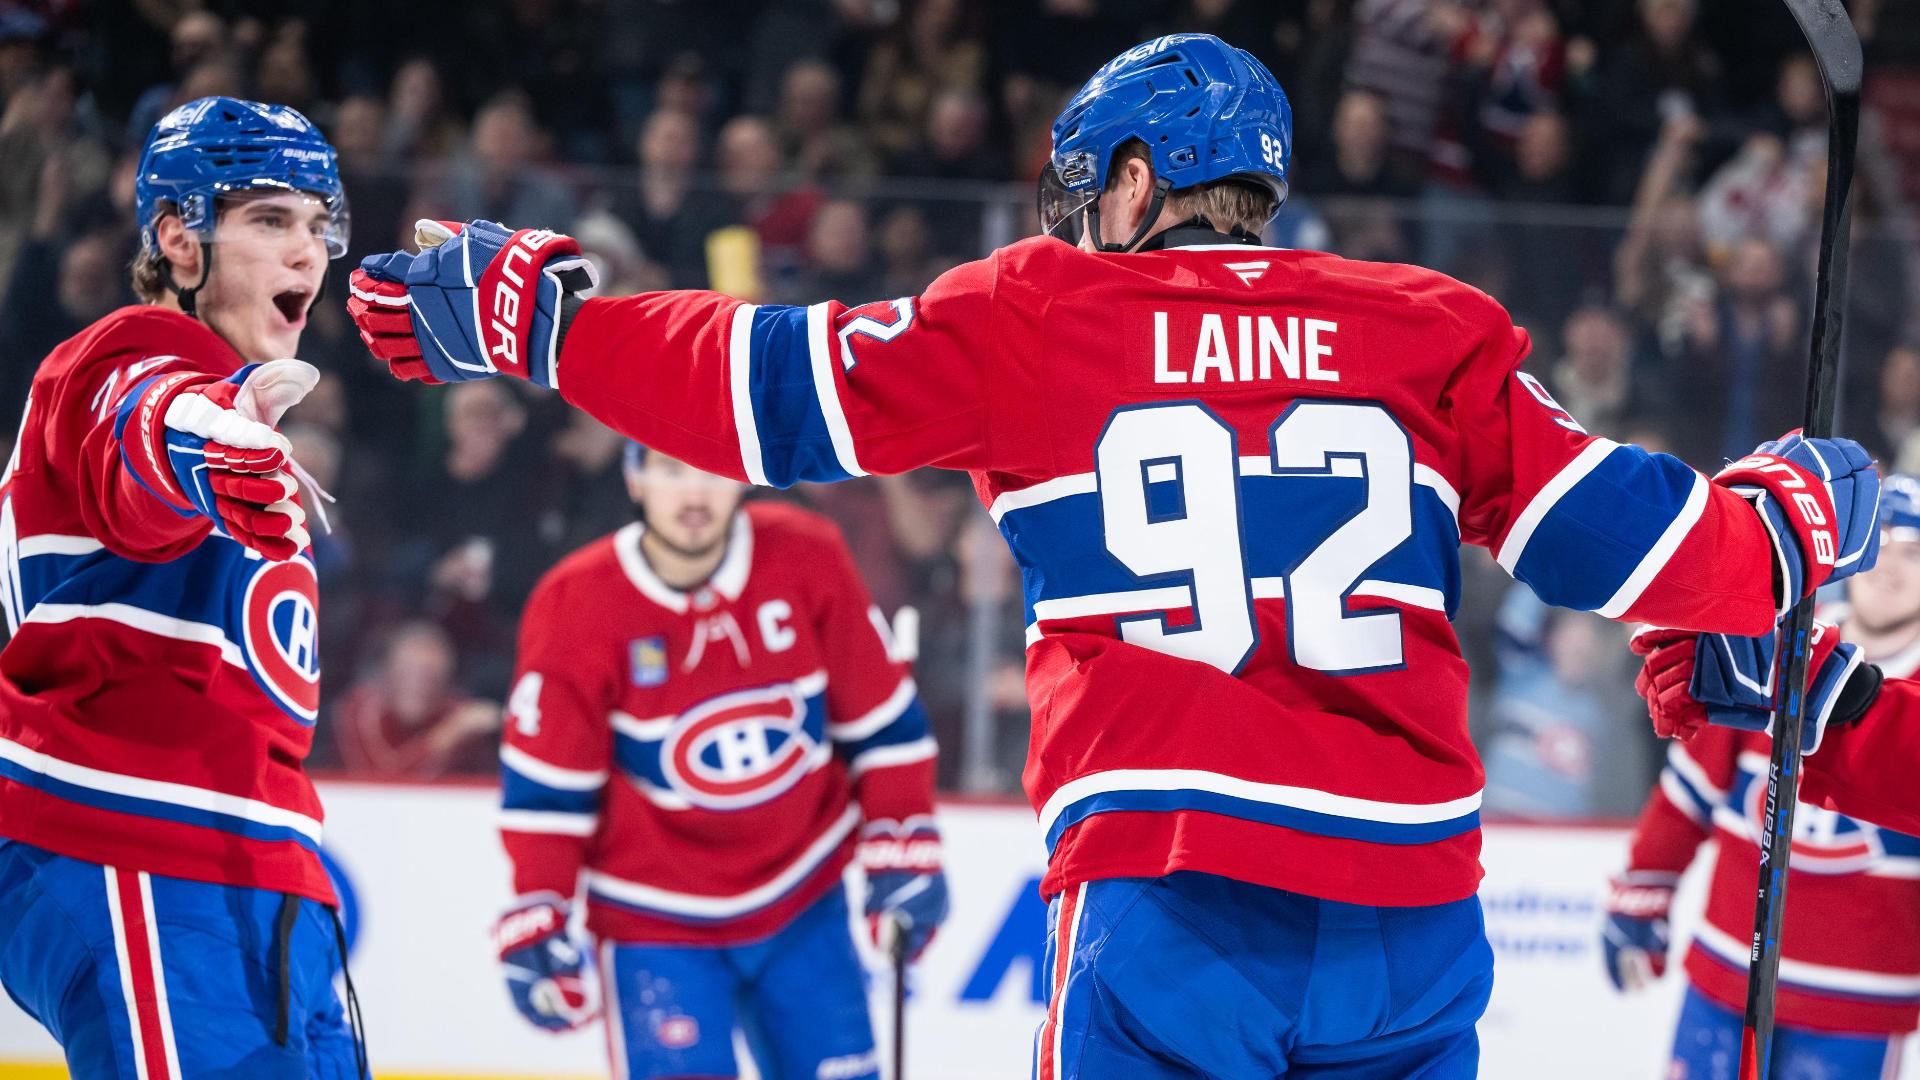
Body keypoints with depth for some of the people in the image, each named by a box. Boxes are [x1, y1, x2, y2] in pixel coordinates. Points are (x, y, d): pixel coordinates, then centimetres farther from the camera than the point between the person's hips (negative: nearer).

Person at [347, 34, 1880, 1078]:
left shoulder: (1035, 322, 7)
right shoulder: (1435, 333, 12)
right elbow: (1603, 530, 11)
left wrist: (532, 317, 17)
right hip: (1411, 896, 3)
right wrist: (1790, 522, 29)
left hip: (1166, 885, -2)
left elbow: (774, 393, 7)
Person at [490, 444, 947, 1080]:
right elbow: (544, 784, -11)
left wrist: (903, 853, -1)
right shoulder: (576, 606, -16)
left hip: (803, 905, 3)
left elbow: (881, 718, 1)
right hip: (656, 920, -3)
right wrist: (538, 926, -16)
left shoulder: (809, 562, -9)